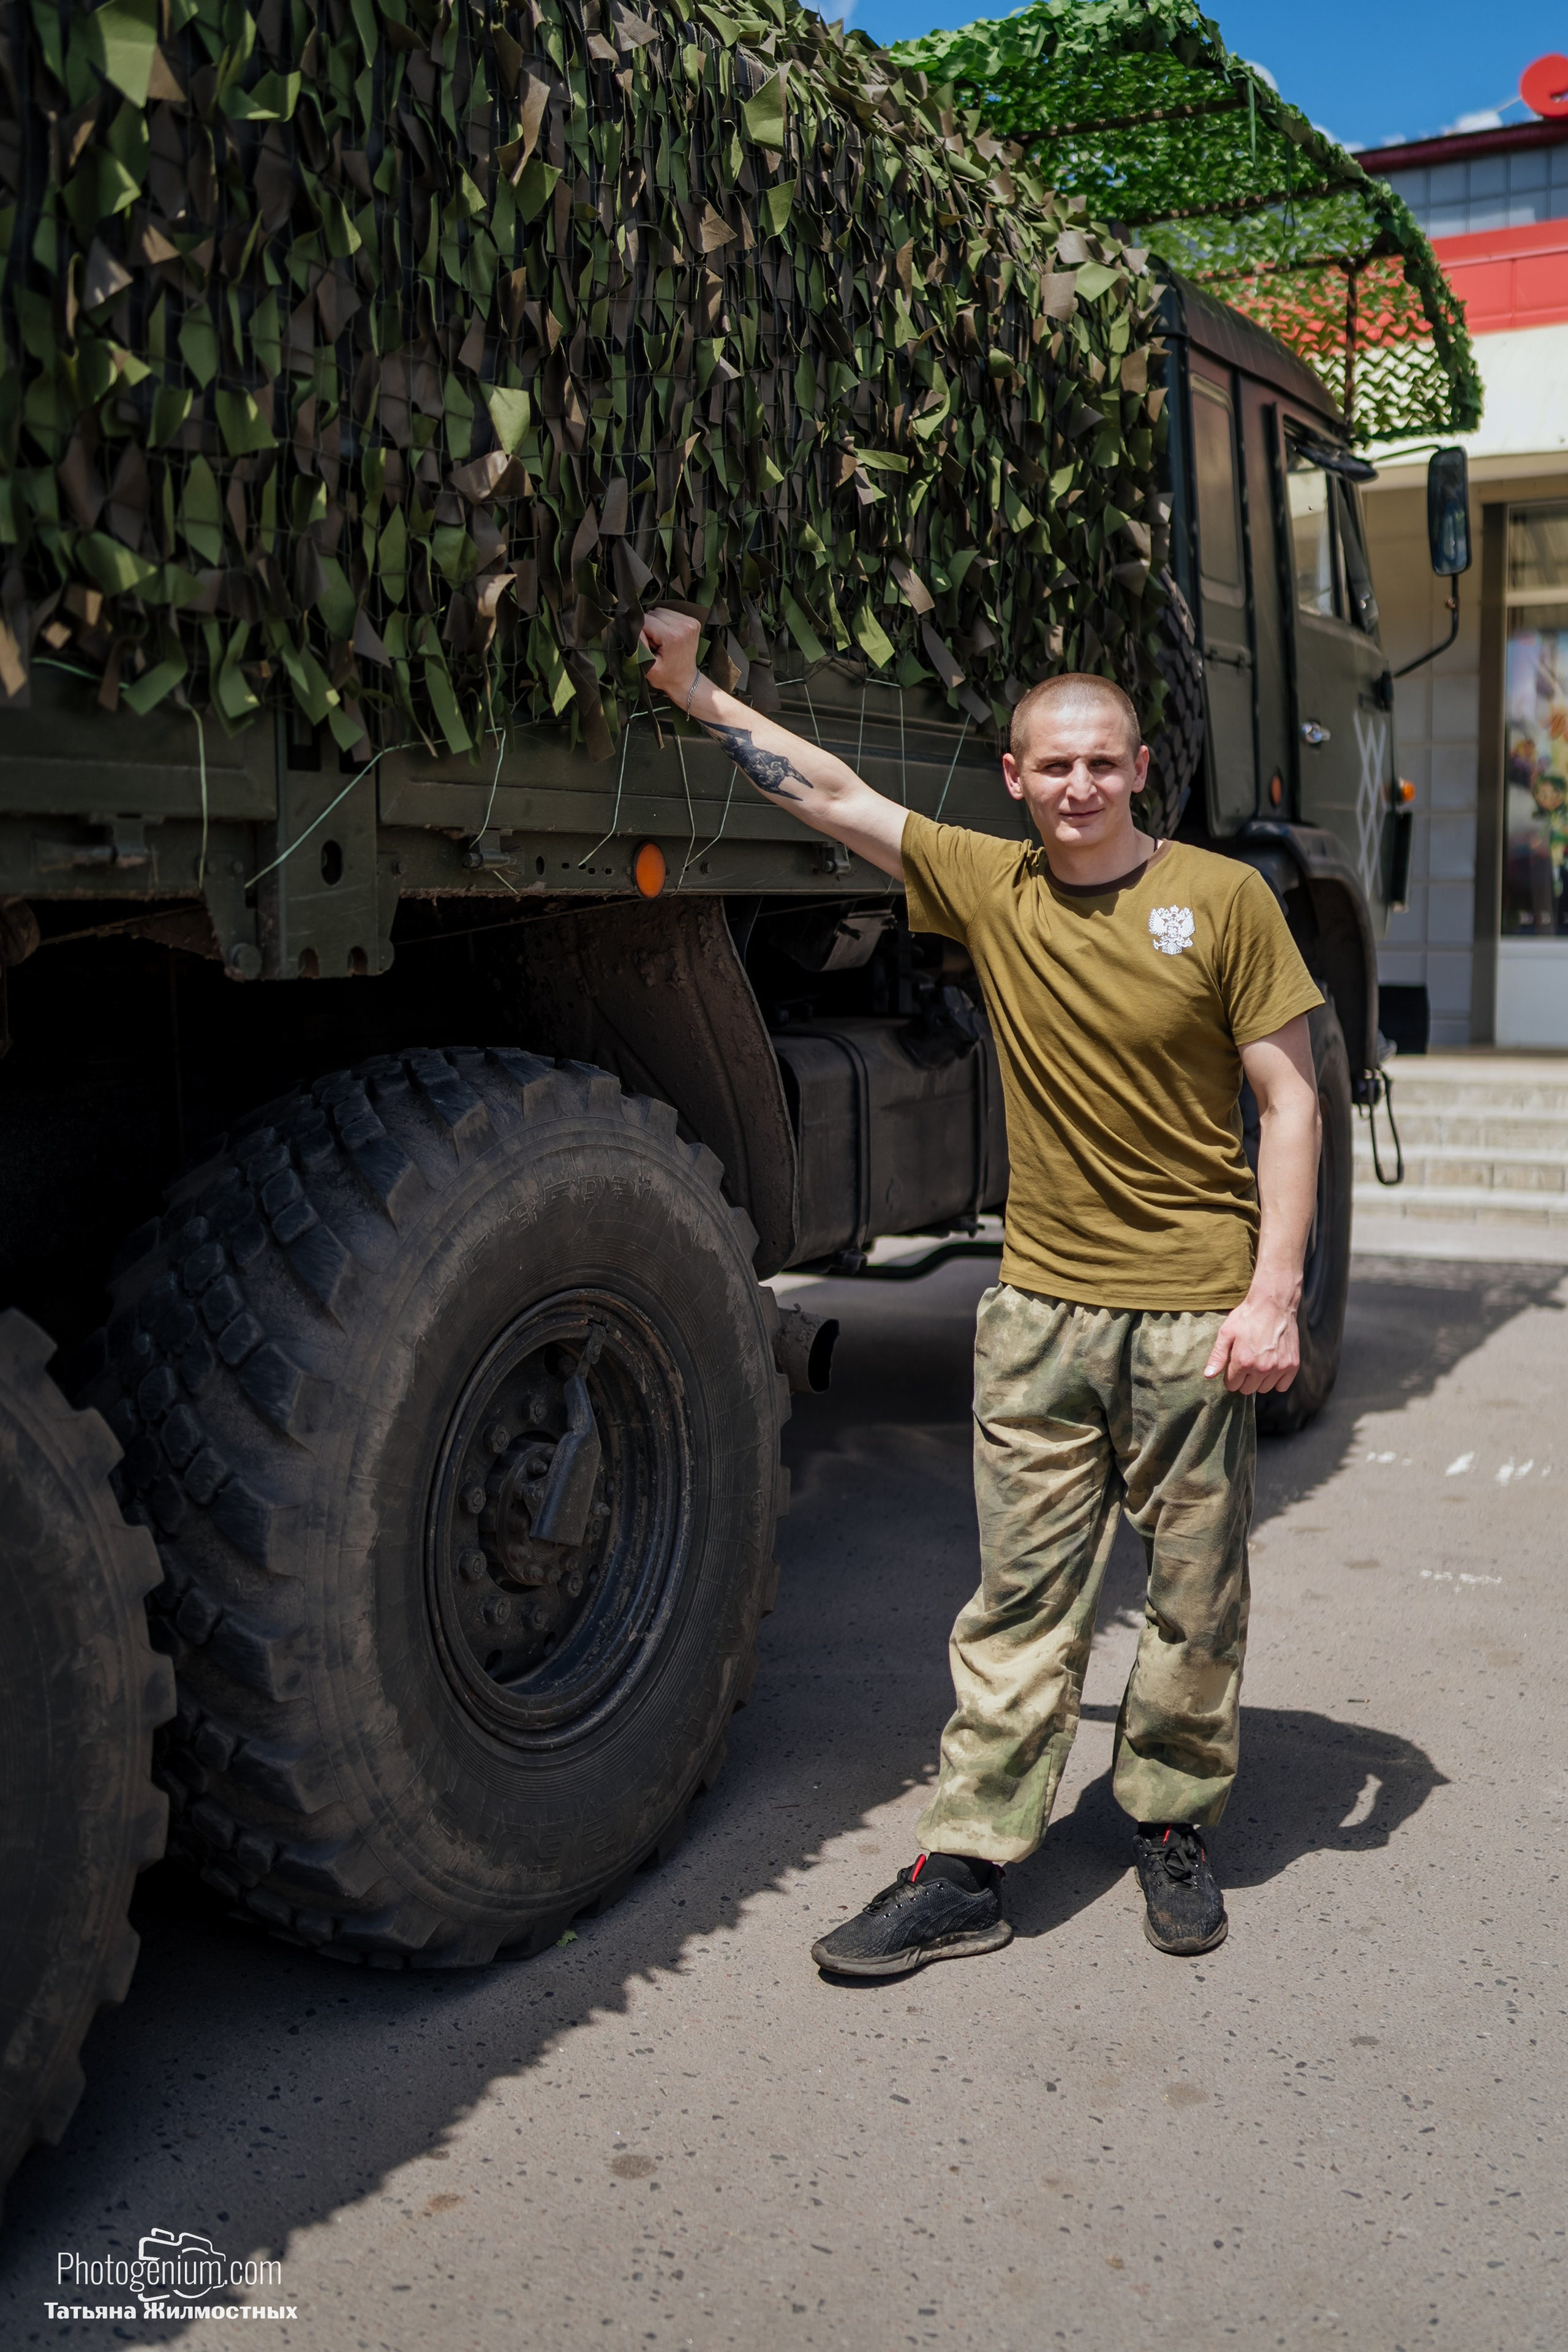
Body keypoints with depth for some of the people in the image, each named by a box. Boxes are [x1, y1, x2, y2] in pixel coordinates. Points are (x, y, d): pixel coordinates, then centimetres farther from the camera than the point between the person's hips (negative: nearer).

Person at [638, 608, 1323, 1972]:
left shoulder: (1223, 898, -4)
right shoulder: (989, 888, 4)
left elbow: (1288, 1099, -4)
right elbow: (830, 794, 9)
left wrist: (1274, 1296, -10)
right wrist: (693, 692, 9)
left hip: (1197, 1309, -2)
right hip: (1041, 1306, 2)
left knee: (1197, 1590, 10)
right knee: (1021, 1597, 6)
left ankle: (1174, 1825, 30)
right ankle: (969, 1867, 13)